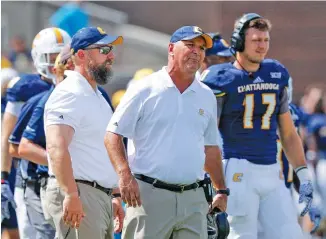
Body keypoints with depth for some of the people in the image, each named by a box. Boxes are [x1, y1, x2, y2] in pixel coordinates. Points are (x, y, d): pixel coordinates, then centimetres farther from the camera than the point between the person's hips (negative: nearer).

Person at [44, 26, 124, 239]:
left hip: (102, 197, 10)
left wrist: (115, 196, 25)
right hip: (77, 197, -10)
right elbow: (57, 147, -25)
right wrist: (71, 195, -32)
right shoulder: (70, 94, -12)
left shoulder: (97, 97, 22)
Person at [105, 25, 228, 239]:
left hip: (193, 198, 5)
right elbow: (113, 135, -3)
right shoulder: (145, 90, 0)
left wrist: (221, 190, 19)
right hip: (149, 195, -5)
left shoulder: (206, 97, 16)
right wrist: (125, 175, -18)